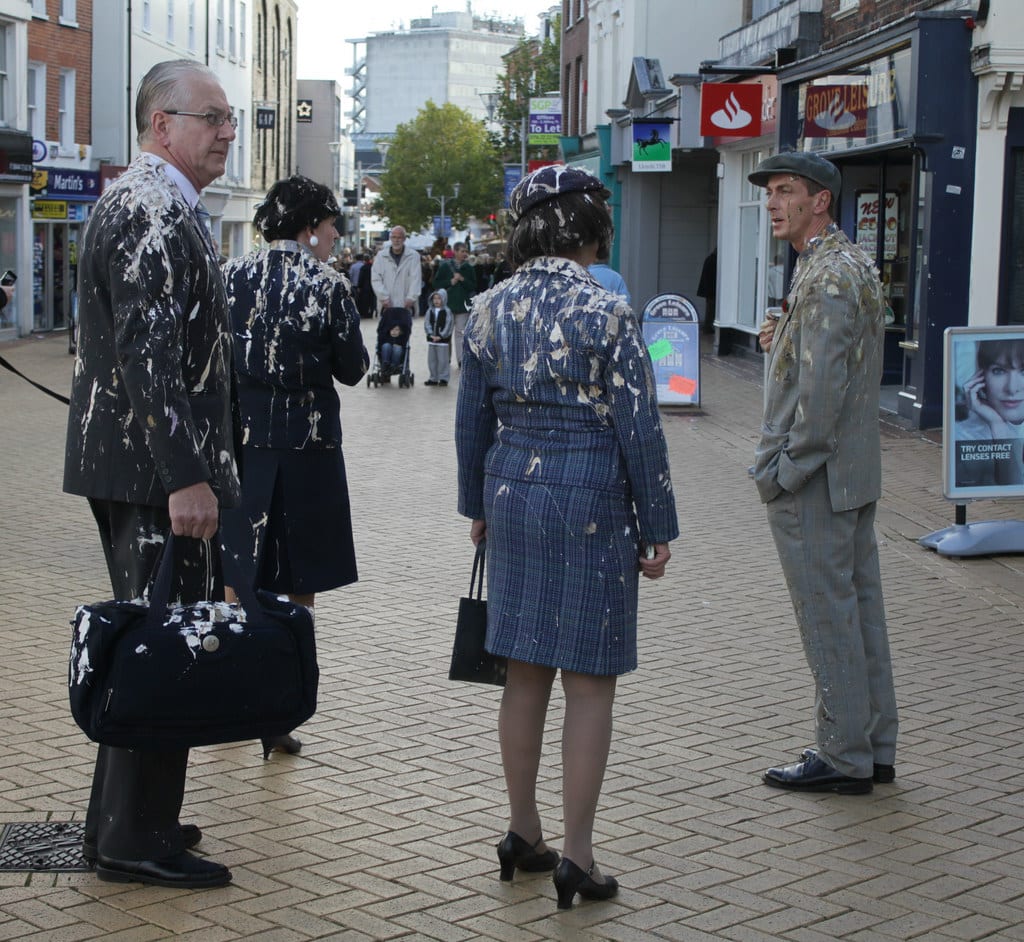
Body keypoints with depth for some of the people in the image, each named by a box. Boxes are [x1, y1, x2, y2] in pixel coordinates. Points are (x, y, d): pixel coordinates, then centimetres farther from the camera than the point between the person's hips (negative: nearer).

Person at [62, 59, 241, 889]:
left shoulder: (153, 207, 18)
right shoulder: (152, 214, -16)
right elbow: (153, 355, -23)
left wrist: (198, 463, 24)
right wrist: (186, 476, -25)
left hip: (136, 467, 11)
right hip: (154, 470, -11)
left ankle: (121, 821, 27)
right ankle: (136, 838, 3)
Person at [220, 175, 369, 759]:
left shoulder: (232, 277, 0)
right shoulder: (328, 287, -10)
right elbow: (352, 370, -3)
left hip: (240, 441, 4)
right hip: (306, 447, -3)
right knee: (298, 587, 7)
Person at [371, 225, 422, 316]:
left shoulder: (413, 256, 5)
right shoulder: (381, 256, 8)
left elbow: (416, 279, -2)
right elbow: (376, 279, 2)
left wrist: (411, 298, -14)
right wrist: (384, 298, -10)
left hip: (406, 306, -1)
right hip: (386, 306, 1)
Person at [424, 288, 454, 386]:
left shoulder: (447, 312, -7)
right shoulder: (430, 311, 6)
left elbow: (448, 325, -11)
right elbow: (427, 323, 2)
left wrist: (440, 336, -16)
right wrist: (431, 334, -12)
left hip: (443, 340, -5)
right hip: (431, 339, 5)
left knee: (443, 360, -1)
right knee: (431, 360, 9)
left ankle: (443, 378, 7)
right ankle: (434, 378, 19)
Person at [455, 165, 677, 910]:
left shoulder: (490, 310, 3)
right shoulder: (607, 314, -12)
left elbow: (472, 420, 10)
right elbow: (639, 428, -10)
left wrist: (478, 505, 21)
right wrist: (658, 525, -3)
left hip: (514, 491, 5)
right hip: (592, 499, -5)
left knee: (526, 672, 15)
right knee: (590, 681, 2)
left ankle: (523, 832, 25)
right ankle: (577, 857, 5)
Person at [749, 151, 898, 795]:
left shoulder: (826, 276, -18)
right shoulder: (857, 264, 14)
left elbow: (823, 386, -24)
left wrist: (784, 470, -18)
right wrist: (784, 342, 9)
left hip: (814, 477, -10)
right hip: (856, 472, 10)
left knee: (829, 616, -2)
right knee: (862, 607, 14)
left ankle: (844, 758, 6)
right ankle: (874, 747, 22)